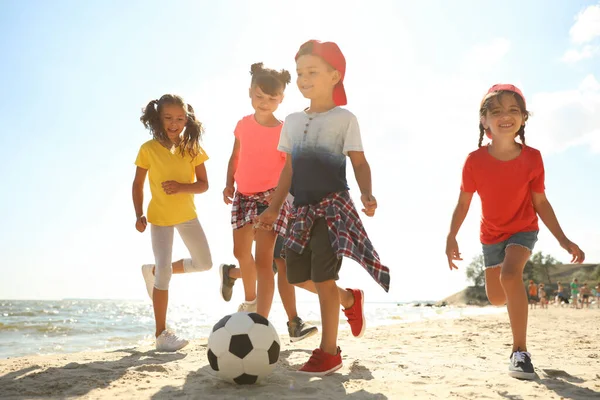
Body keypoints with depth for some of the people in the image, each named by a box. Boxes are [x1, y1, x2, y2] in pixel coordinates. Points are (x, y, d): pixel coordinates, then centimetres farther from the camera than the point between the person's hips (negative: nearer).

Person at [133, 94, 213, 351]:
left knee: (204, 263, 9)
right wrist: (139, 215, -13)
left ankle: (153, 271, 30)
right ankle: (161, 334, 0)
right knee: (165, 273, -9)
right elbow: (138, 184, -3)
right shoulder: (148, 149, -10)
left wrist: (181, 187, -25)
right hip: (160, 217, -4)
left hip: (187, 214, 4)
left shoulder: (192, 148, -5)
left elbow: (203, 184, -6)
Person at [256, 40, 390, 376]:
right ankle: (350, 299, 35)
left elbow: (359, 161, -5)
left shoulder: (344, 118, -2)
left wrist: (367, 193, -24)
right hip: (304, 210, 7)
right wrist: (274, 208, 16)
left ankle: (329, 351, 6)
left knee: (322, 275, -8)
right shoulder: (292, 121, 14)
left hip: (334, 205, -6)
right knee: (297, 275, 8)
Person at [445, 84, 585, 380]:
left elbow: (541, 203, -9)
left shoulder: (532, 158, -18)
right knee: (496, 298, 9)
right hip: (491, 235, 2)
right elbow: (463, 203, -12)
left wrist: (563, 240, -12)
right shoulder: (475, 161, -19)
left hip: (523, 230, -2)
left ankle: (520, 350, -21)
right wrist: (451, 237, -23)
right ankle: (517, 296, 51)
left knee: (510, 274, -31)